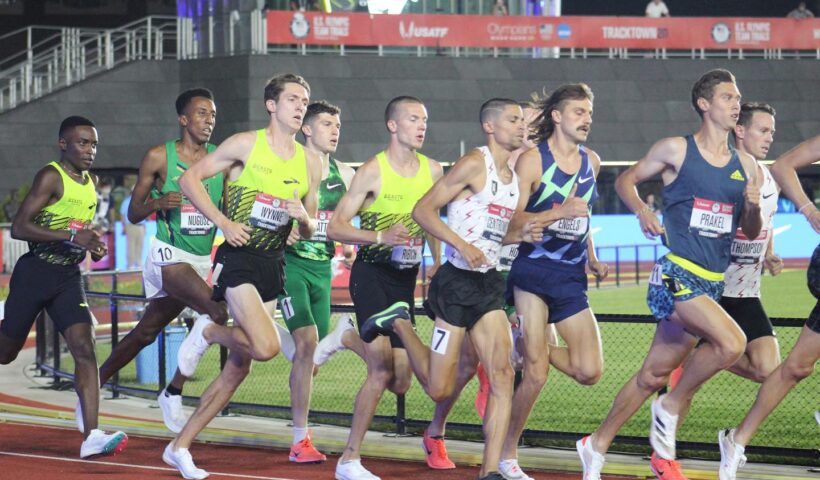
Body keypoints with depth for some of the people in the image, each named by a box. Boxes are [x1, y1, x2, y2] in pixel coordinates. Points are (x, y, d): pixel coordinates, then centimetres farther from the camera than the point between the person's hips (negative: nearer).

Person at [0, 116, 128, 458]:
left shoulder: (91, 183, 12)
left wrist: (93, 246, 7)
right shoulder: (51, 177, -12)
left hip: (69, 276, 6)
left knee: (85, 349, -12)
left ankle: (91, 437, -20)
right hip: (35, 272, -6)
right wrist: (72, 237, -27)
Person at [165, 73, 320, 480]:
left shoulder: (310, 163, 10)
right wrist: (223, 222, -12)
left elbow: (308, 232, 17)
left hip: (274, 264, 6)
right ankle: (207, 332, 6)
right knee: (266, 347, -24)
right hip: (239, 258, -6)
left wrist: (304, 218, -7)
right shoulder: (246, 145, -5)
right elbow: (189, 179, -3)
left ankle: (180, 447, 14)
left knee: (239, 366, 5)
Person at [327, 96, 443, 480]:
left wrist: (439, 268, 17)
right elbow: (335, 227, -12)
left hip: (406, 279, 6)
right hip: (372, 273, -6)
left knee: (401, 383, 3)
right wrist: (381, 237, -26)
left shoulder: (432, 171, 6)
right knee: (381, 371, -16)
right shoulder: (372, 171, -10)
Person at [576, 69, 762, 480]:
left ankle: (597, 446, 24)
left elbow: (751, 234, 16)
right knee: (732, 342, -26)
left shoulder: (745, 165, 11)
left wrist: (753, 206, -6)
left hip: (713, 282, 6)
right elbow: (625, 180, 9)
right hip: (677, 273, -6)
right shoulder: (676, 150, -3)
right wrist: (642, 211, -10)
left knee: (654, 374, 10)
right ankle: (671, 408, -4)